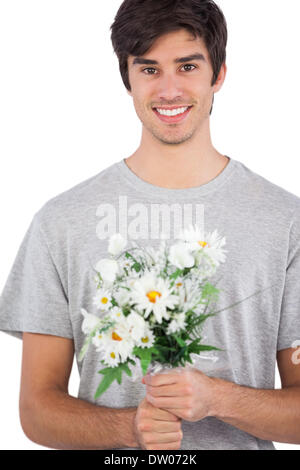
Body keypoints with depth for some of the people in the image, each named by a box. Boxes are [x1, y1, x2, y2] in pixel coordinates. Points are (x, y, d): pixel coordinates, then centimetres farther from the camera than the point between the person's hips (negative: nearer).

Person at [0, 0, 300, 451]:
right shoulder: (62, 221, -2)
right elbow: (37, 407, -1)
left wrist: (218, 399, -17)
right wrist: (129, 427, -17)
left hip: (242, 443, 0)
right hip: (112, 447, 0)